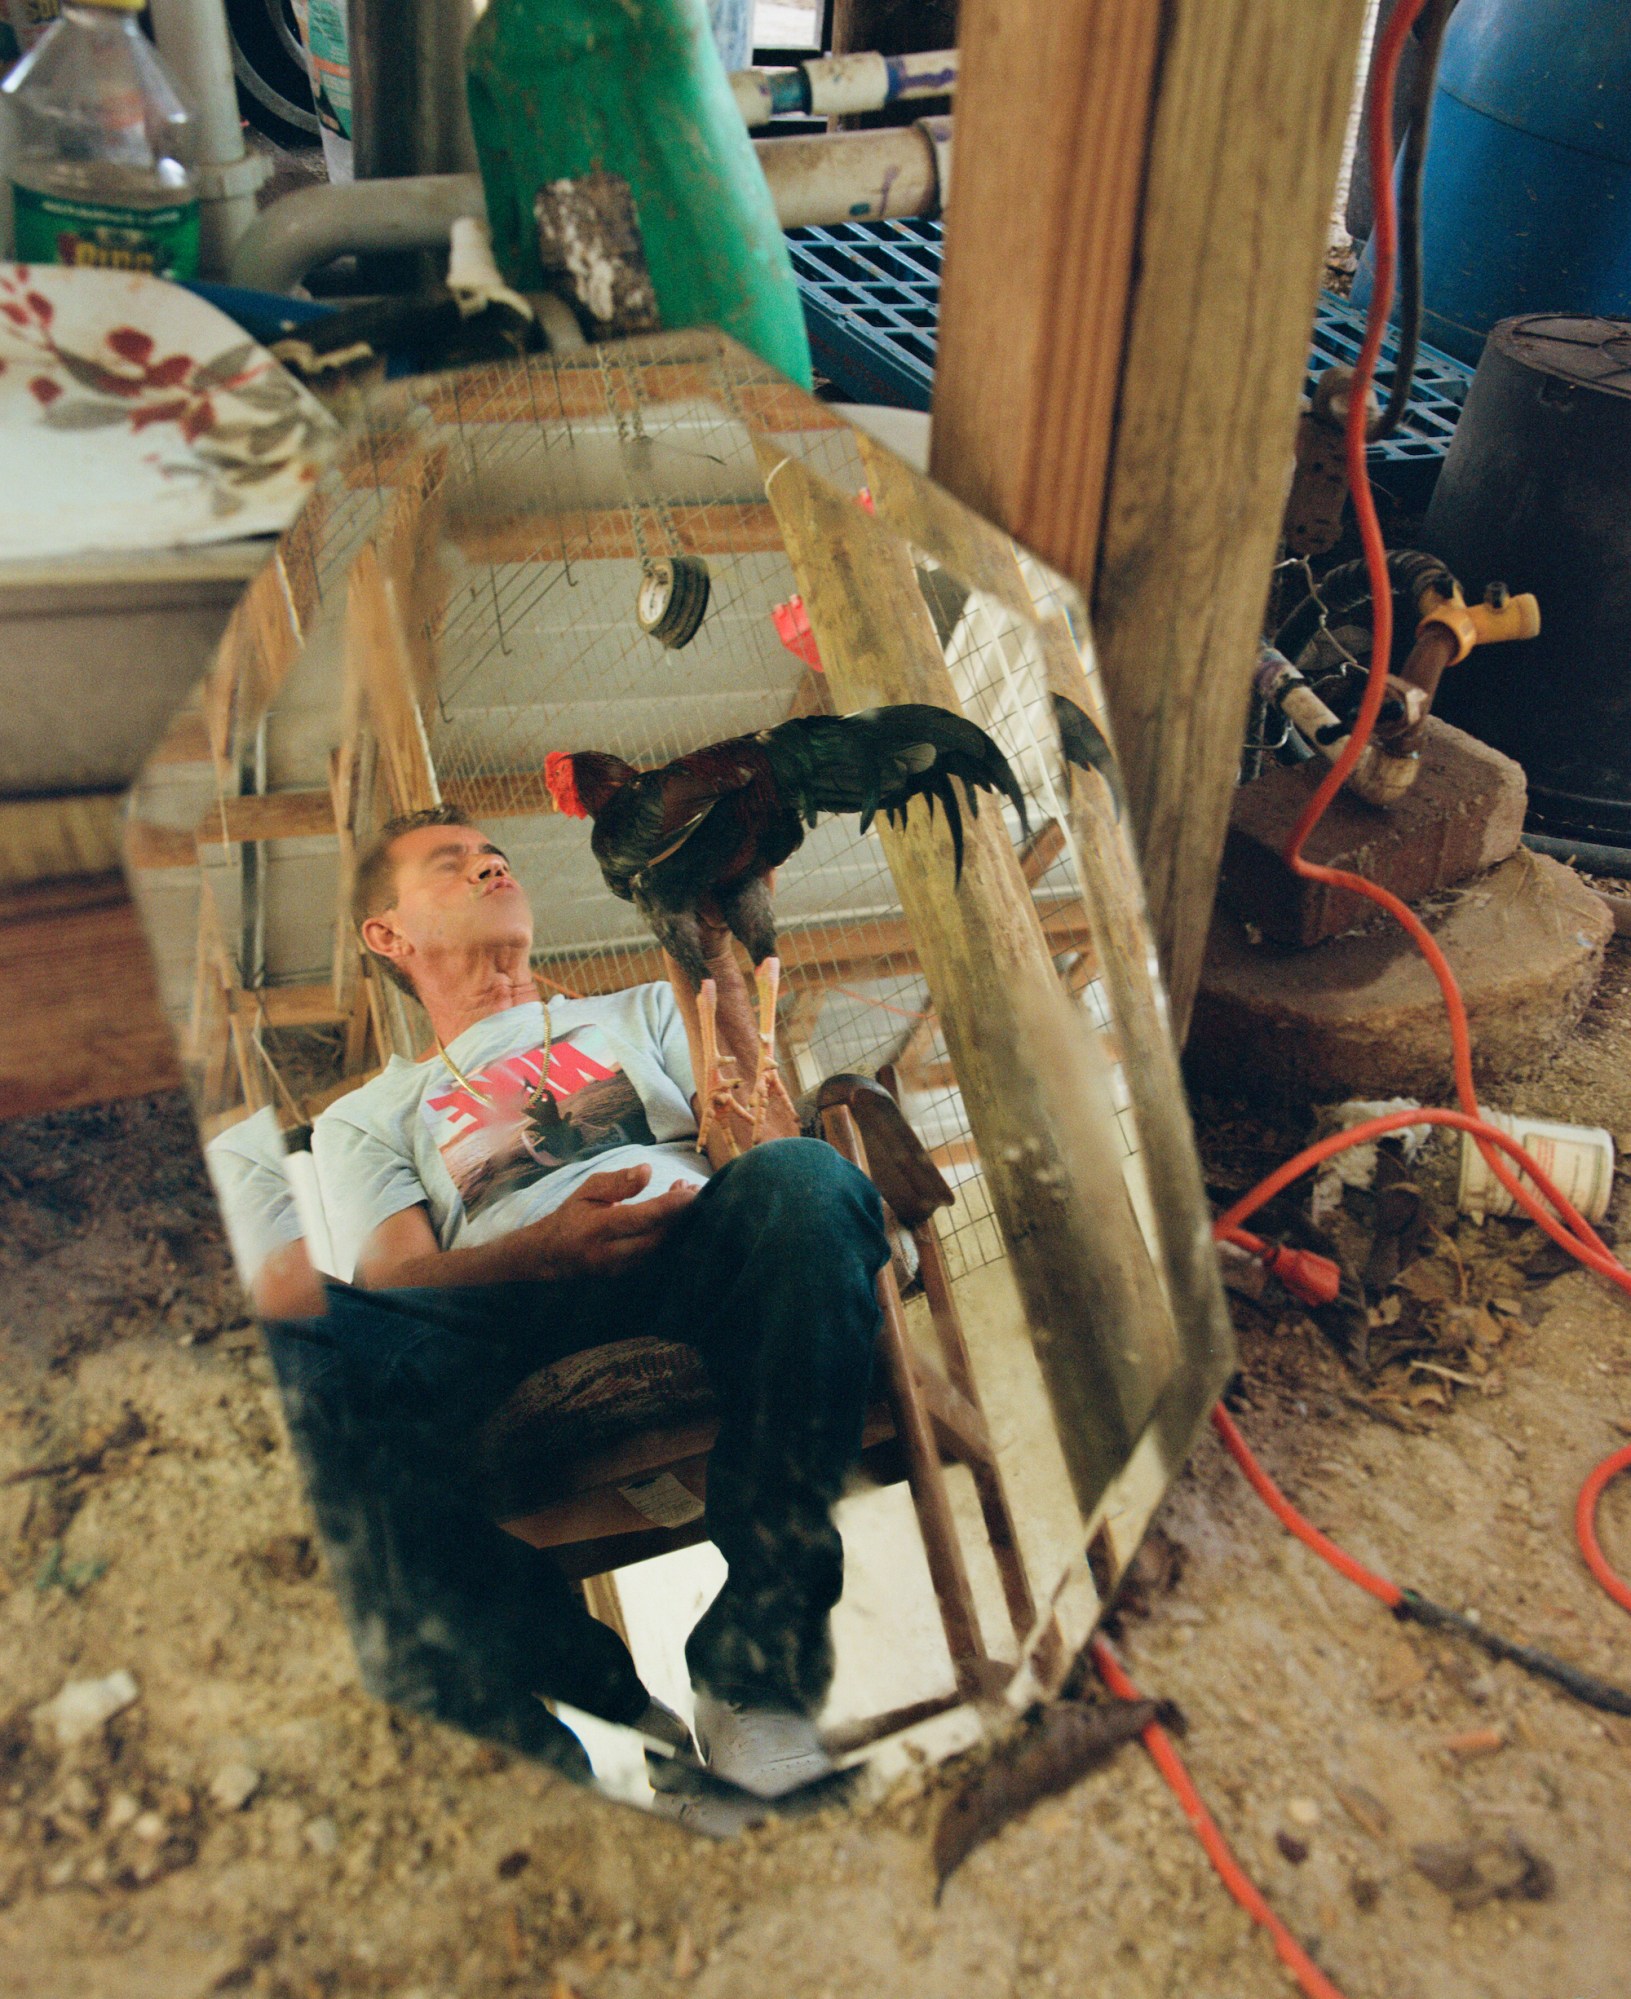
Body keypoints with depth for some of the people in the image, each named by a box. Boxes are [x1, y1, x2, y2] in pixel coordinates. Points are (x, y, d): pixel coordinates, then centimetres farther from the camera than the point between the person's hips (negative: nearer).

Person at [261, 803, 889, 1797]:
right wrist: (546, 1250, -15)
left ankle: (755, 1667, -26)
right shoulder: (366, 1118, 29)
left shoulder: (638, 1014, 34)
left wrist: (708, 955, 9)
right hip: (500, 1330, 0)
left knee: (800, 1178, -35)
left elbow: (760, 1143, 15)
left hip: (694, 1265, 1)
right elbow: (391, 1279, 7)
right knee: (279, 1352, -32)